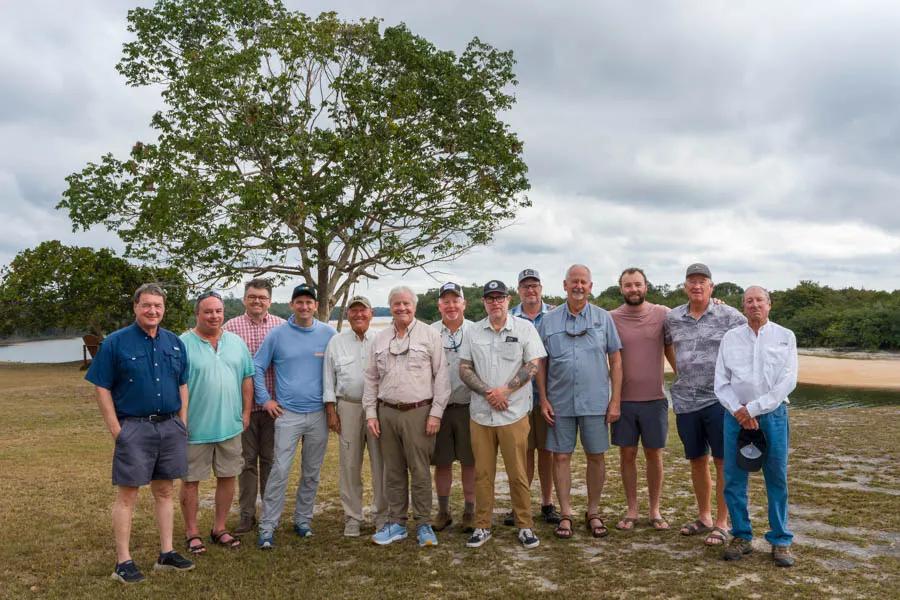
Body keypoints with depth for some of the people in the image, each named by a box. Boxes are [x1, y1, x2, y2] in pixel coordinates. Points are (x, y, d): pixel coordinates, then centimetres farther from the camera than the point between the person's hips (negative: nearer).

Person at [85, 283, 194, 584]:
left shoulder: (174, 342, 8)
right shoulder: (115, 342, -6)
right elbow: (102, 389, -6)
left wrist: (182, 423, 7)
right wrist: (116, 431, -11)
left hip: (170, 426, 5)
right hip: (134, 427, -4)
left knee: (165, 491, 13)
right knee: (127, 494, 2)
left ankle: (166, 553, 23)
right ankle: (123, 562, 11)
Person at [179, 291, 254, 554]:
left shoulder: (236, 342, 8)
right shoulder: (183, 344, -7)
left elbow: (247, 378, 11)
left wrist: (246, 412, 6)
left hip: (229, 425, 4)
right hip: (195, 427, -4)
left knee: (227, 477, 12)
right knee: (191, 480, 6)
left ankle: (219, 528, 27)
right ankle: (192, 532, 21)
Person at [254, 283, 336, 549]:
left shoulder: (329, 334, 0)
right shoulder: (278, 335, -2)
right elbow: (257, 366, 4)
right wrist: (264, 399, -1)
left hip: (319, 414, 2)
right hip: (287, 413, -2)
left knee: (312, 473, 11)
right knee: (280, 470, -8)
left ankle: (303, 520, 27)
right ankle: (267, 527, 0)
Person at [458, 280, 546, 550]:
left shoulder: (524, 328, 1)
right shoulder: (474, 332, 8)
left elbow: (532, 366, -4)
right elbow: (464, 369, 6)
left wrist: (504, 390, -12)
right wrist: (487, 392, -9)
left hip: (514, 413, -2)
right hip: (480, 413, 3)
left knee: (518, 473, 3)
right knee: (482, 473, 8)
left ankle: (525, 526, 17)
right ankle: (482, 526, 19)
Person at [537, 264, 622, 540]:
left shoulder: (603, 318, 3)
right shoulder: (549, 320, 3)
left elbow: (615, 360, 3)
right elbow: (541, 363, 5)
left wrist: (615, 400, -2)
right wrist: (543, 399, -2)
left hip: (595, 402, 0)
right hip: (560, 403, 0)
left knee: (596, 456, 8)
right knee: (561, 457, 4)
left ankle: (593, 512, 24)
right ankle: (565, 515, 17)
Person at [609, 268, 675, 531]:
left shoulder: (662, 314, -1)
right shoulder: (611, 318, -2)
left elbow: (671, 351, 6)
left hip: (654, 399, 0)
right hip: (623, 399, 0)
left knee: (654, 455, 9)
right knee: (627, 454, 8)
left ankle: (655, 510, 24)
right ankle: (631, 510, 23)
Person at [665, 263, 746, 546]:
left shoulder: (729, 316, -4)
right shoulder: (672, 318, 7)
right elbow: (663, 343, 23)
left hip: (719, 399, -4)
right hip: (685, 400, 4)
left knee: (723, 461, 1)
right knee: (696, 460, 13)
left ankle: (721, 523, 12)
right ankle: (704, 517, 29)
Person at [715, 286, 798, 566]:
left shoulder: (785, 337, 3)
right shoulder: (730, 338, 9)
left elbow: (787, 382, -6)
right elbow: (721, 382, 6)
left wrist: (753, 409, -10)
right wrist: (738, 411, -8)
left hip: (773, 414, -2)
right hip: (736, 415, 2)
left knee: (777, 480, 3)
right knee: (734, 480, 3)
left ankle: (780, 540, 15)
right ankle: (741, 536, 17)